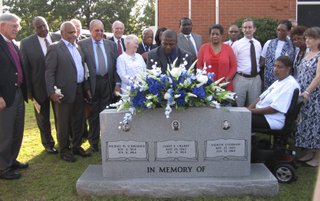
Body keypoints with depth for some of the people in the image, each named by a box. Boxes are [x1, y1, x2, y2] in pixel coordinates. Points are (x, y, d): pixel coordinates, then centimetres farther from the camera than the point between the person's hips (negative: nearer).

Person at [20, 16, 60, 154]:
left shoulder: (59, 39, -5)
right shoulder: (26, 43, -8)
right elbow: (25, 68, -7)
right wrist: (28, 90, -9)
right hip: (40, 86, -1)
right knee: (43, 118, 16)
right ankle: (48, 143, 37)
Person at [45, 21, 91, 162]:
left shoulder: (77, 48, 15)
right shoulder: (55, 48, -7)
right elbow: (49, 72, -11)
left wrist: (86, 87, 12)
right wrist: (52, 92, -18)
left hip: (79, 90, 7)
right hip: (65, 92, -7)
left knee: (79, 121, 14)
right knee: (64, 123, 4)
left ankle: (76, 146, 28)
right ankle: (64, 150, 17)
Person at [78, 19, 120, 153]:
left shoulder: (111, 44, 9)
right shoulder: (82, 45, -2)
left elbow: (116, 65, 8)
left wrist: (117, 83, 1)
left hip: (107, 83, 3)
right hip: (92, 83, -3)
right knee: (93, 114, 9)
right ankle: (93, 142, 23)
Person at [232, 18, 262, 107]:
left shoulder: (258, 44, 8)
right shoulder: (237, 44, -5)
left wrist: (258, 71, 11)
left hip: (256, 79, 4)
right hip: (241, 79, -4)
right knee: (238, 106, 3)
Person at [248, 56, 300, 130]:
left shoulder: (290, 84, -16)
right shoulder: (278, 81, 16)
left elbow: (275, 108, -23)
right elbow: (262, 97, 17)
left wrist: (252, 111, -18)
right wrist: (249, 108, 0)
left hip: (272, 120, -10)